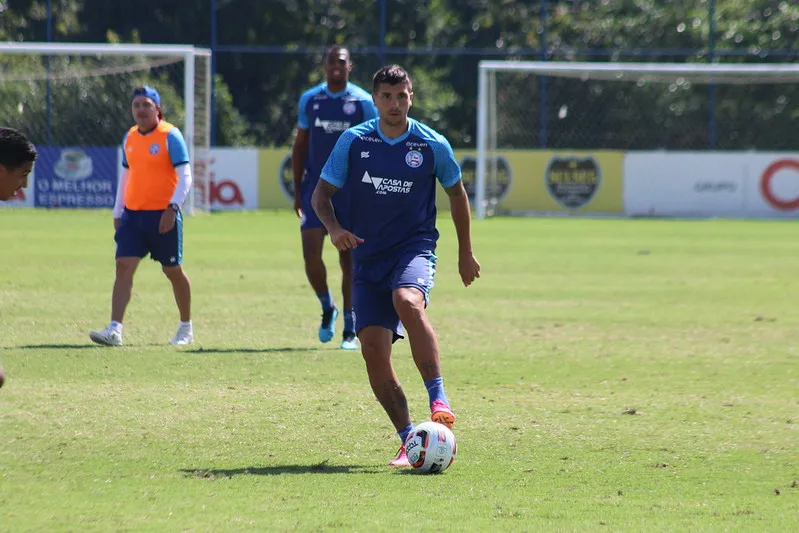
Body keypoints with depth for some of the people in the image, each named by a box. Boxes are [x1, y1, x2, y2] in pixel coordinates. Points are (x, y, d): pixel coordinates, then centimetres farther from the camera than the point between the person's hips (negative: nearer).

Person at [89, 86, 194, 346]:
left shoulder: (170, 135, -8)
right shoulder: (130, 138, 11)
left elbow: (185, 176, -11)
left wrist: (173, 207, -22)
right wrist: (118, 212, 18)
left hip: (163, 215, -5)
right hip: (133, 214, 5)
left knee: (172, 271, 7)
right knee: (123, 266, -9)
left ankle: (186, 328, 24)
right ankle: (115, 330, -14)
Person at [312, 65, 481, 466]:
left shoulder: (433, 145, -1)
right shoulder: (353, 141, 1)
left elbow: (456, 193, 14)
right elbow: (322, 194, 7)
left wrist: (465, 252, 19)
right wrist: (334, 228, -14)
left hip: (414, 248, -3)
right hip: (368, 256, 3)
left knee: (408, 302, -36)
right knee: (373, 347, -8)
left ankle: (438, 399, -32)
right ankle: (409, 441, -1)